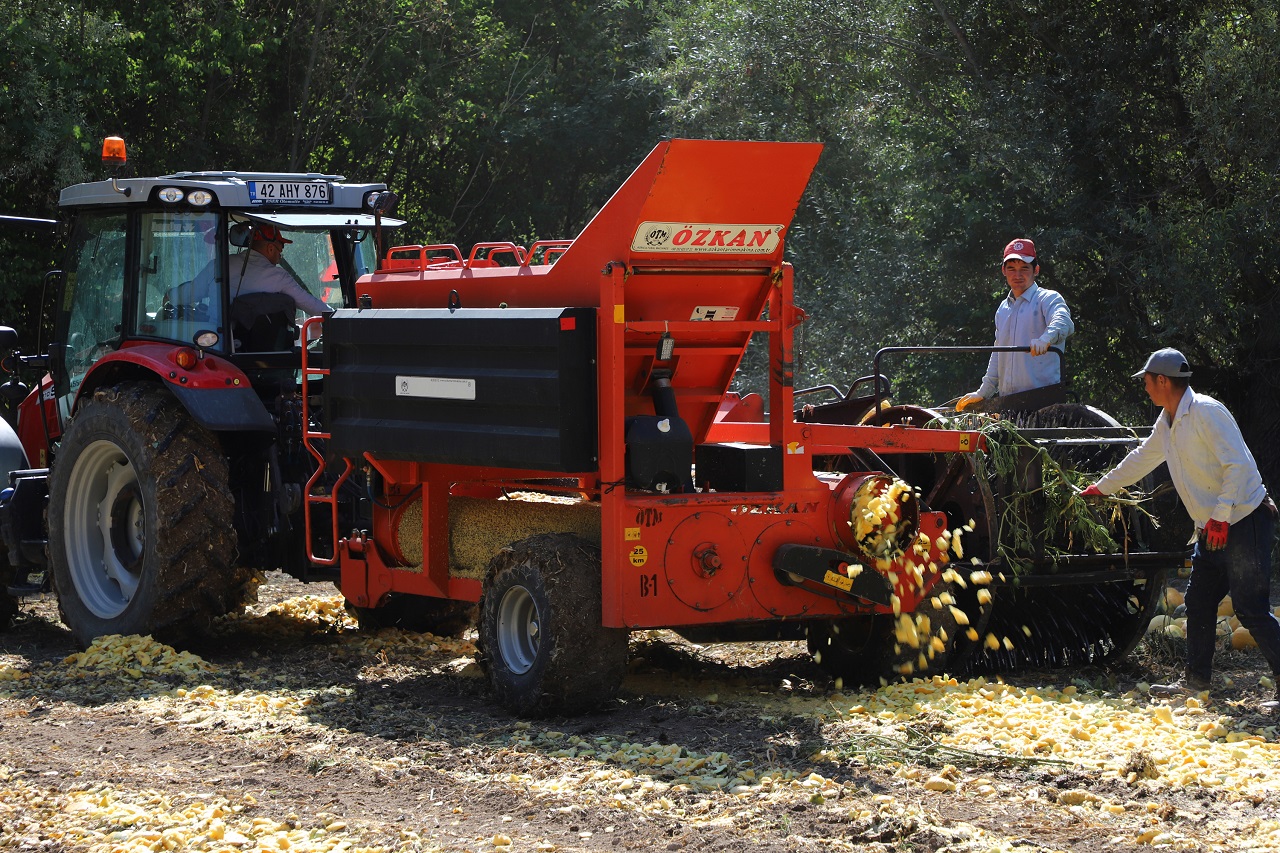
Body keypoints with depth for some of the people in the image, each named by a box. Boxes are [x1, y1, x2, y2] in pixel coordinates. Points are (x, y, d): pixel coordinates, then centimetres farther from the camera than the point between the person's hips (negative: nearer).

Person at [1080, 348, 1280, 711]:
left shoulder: (1206, 412, -17)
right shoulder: (1168, 421, 13)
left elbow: (1238, 465, -22)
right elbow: (1142, 458, 29)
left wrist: (1221, 516, -25)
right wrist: (1100, 488, 36)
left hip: (1243, 522, -10)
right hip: (1211, 529, 10)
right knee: (1199, 602, 13)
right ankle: (1196, 680, 23)